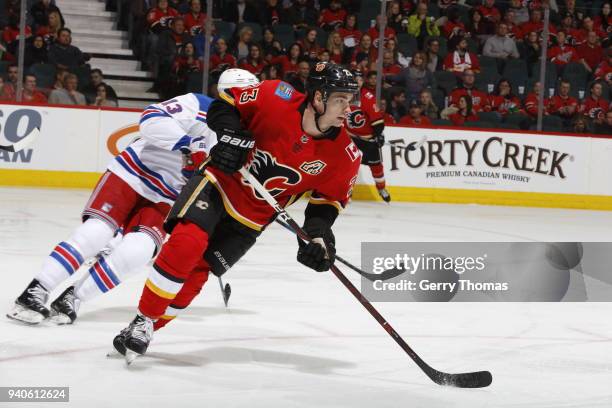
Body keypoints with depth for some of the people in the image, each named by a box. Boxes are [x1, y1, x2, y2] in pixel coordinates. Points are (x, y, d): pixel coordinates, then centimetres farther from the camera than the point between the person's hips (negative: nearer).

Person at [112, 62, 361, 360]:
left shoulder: (344, 156, -12)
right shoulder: (276, 99, -21)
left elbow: (331, 196, 3)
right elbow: (227, 100, -6)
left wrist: (320, 230, -12)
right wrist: (229, 132, -23)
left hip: (251, 218, 3)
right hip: (221, 182, -3)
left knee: (196, 272, -2)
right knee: (187, 241, -25)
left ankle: (148, 329, 13)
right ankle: (143, 320, -12)